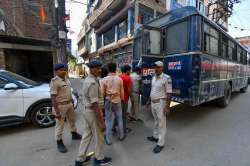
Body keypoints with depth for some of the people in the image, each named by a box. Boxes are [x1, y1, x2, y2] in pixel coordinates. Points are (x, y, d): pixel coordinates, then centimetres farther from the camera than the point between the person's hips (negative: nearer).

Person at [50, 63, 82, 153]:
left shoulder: (66, 79, 7)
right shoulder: (54, 81, -18)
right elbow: (53, 97, -21)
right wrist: (56, 111, -23)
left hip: (69, 104, 9)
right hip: (60, 105, -9)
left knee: (72, 120, 23)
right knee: (60, 125, 6)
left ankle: (74, 134, 44)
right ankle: (59, 143, 24)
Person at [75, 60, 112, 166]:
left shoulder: (87, 80, 7)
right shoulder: (93, 83, -25)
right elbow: (95, 104, -27)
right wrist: (101, 122, -22)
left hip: (86, 110, 9)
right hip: (92, 112, -9)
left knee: (86, 135, 23)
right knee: (98, 137, 13)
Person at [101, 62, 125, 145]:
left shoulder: (104, 79, -10)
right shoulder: (119, 79, -8)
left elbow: (102, 93, -6)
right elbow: (122, 92, -1)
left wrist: (104, 98, 13)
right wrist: (122, 99, 15)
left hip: (108, 101, -1)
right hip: (117, 101, 1)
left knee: (109, 121, 11)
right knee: (119, 119, 17)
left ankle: (109, 140, 23)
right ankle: (121, 136, 34)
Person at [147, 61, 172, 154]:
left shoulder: (166, 78, -15)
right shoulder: (154, 77, 8)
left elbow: (169, 93, -17)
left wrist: (167, 106, -19)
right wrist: (150, 102, 16)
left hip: (161, 103, -7)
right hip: (153, 102, 8)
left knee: (161, 123, 4)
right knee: (156, 122, 22)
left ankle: (160, 144, 16)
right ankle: (155, 136, 39)